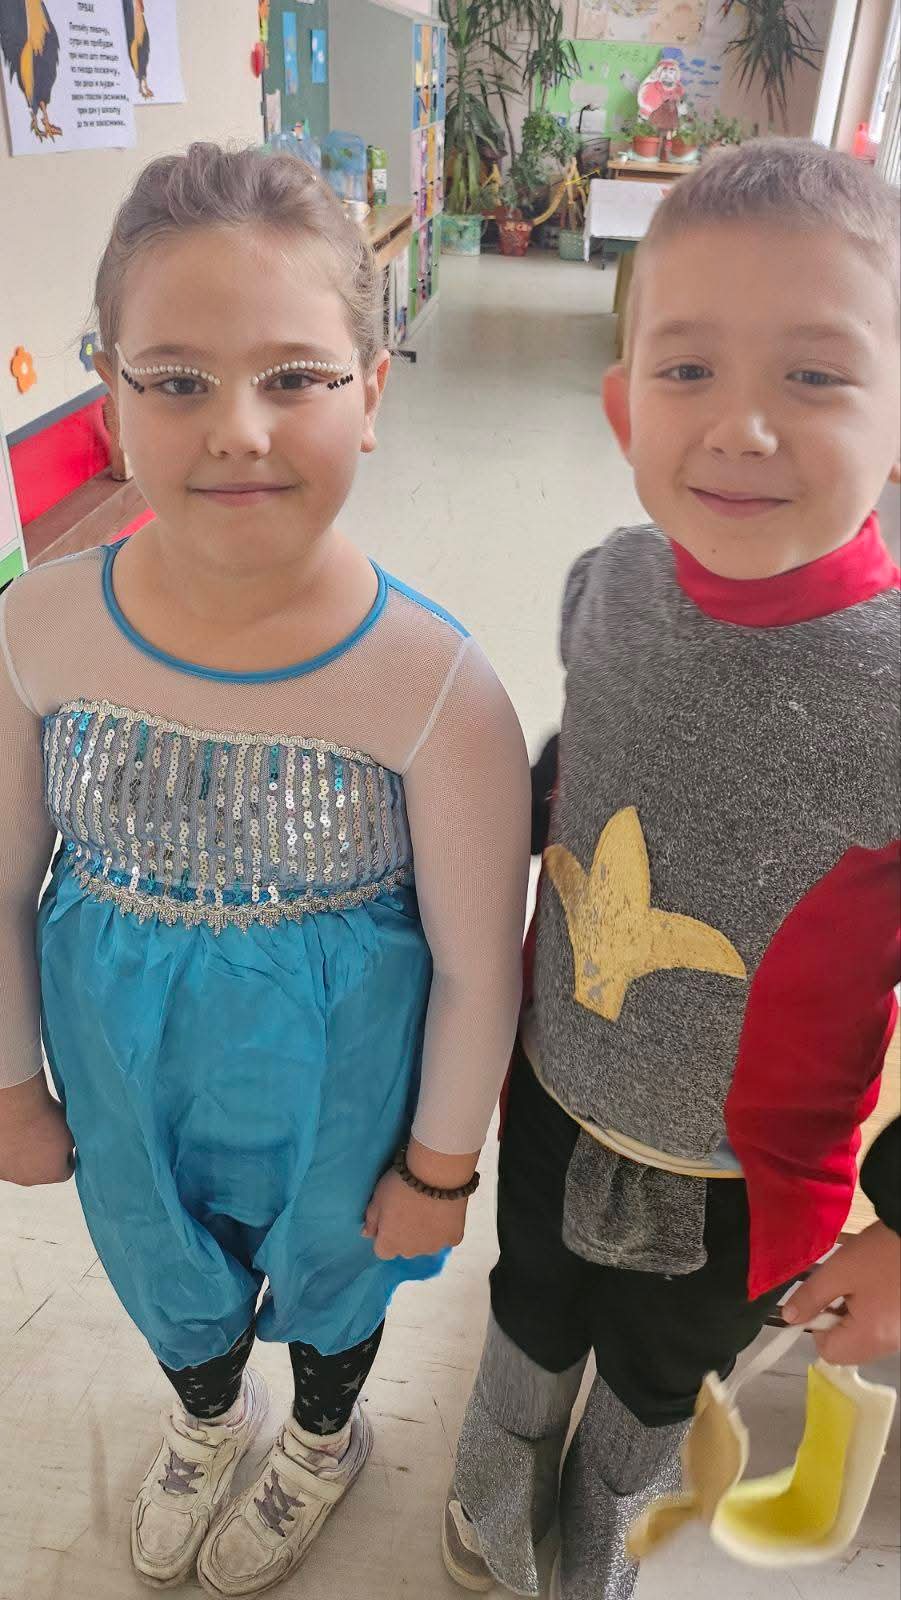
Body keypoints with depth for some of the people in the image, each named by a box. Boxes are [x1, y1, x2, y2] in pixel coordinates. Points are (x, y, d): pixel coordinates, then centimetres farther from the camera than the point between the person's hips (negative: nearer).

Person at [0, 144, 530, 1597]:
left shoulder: (434, 689, -30)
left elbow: (478, 968, -17)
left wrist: (440, 1164, -6)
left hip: (330, 1096, -3)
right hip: (122, 1077, 3)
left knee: (328, 1269, 29)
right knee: (164, 1272, 32)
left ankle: (326, 1439, 68)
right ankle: (208, 1413, 71)